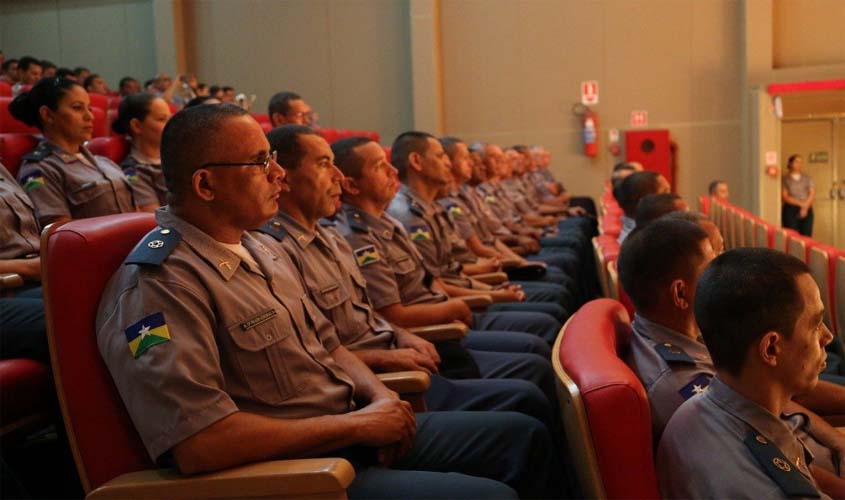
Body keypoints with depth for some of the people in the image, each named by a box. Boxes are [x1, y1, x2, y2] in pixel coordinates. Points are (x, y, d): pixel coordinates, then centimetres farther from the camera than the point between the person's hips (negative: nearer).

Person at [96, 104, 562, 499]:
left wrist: (379, 397, -2)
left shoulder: (261, 251, 11)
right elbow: (201, 443, -29)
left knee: (524, 436, 10)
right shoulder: (156, 286, -20)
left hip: (353, 433, 9)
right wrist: (355, 424, -21)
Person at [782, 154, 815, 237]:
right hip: (790, 211, -4)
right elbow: (785, 197, -6)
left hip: (807, 210, 4)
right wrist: (801, 203, -11)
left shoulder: (807, 178, 13)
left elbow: (812, 194, 6)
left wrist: (805, 207, -8)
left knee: (806, 237, -2)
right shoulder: (785, 179, 0)